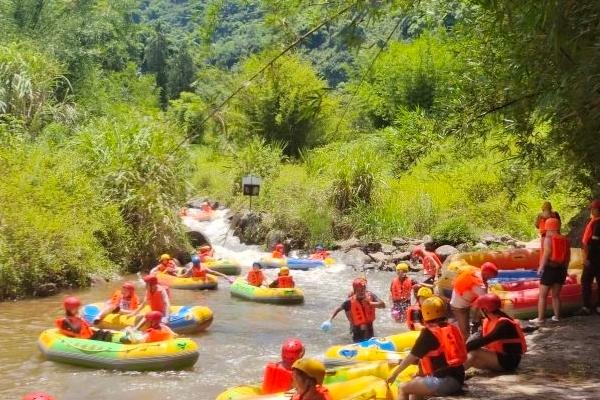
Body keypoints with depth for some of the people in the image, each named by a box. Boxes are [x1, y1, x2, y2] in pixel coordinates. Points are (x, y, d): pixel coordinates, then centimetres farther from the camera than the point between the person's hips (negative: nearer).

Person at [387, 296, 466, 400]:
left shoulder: (429, 333, -9)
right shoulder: (453, 328, 12)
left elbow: (411, 358, -1)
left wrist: (395, 373, 12)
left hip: (444, 381, -8)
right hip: (458, 379, 8)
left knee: (403, 389, 2)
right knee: (415, 383, 27)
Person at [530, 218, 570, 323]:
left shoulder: (548, 239, -12)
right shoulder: (565, 240, 6)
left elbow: (546, 255, -17)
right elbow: (568, 257, 9)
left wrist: (541, 268, -7)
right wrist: (564, 269, 19)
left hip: (549, 269, -6)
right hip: (561, 270, 6)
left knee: (542, 296, 2)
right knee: (556, 295, 18)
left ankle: (540, 318, 1)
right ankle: (556, 316, 21)